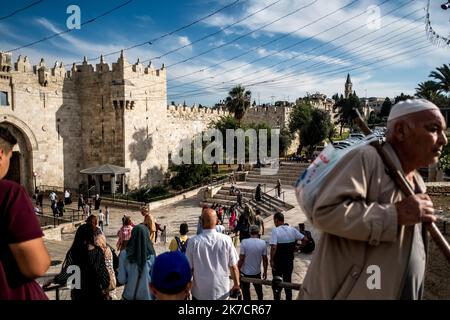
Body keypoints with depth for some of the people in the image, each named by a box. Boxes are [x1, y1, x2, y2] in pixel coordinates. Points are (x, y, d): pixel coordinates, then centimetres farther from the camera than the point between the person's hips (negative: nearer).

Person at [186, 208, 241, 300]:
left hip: (200, 293, 0)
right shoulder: (226, 240, -13)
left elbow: (189, 268, -6)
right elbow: (233, 266, -7)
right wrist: (236, 285, 10)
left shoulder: (193, 242, -14)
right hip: (222, 292, 1)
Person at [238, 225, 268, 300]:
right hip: (257, 272, 3)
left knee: (246, 291, 11)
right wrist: (265, 272, 9)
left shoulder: (244, 242, -16)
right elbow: (265, 259, -4)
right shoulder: (263, 243, -9)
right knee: (259, 290, 24)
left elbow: (241, 259, -16)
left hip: (245, 272, -3)